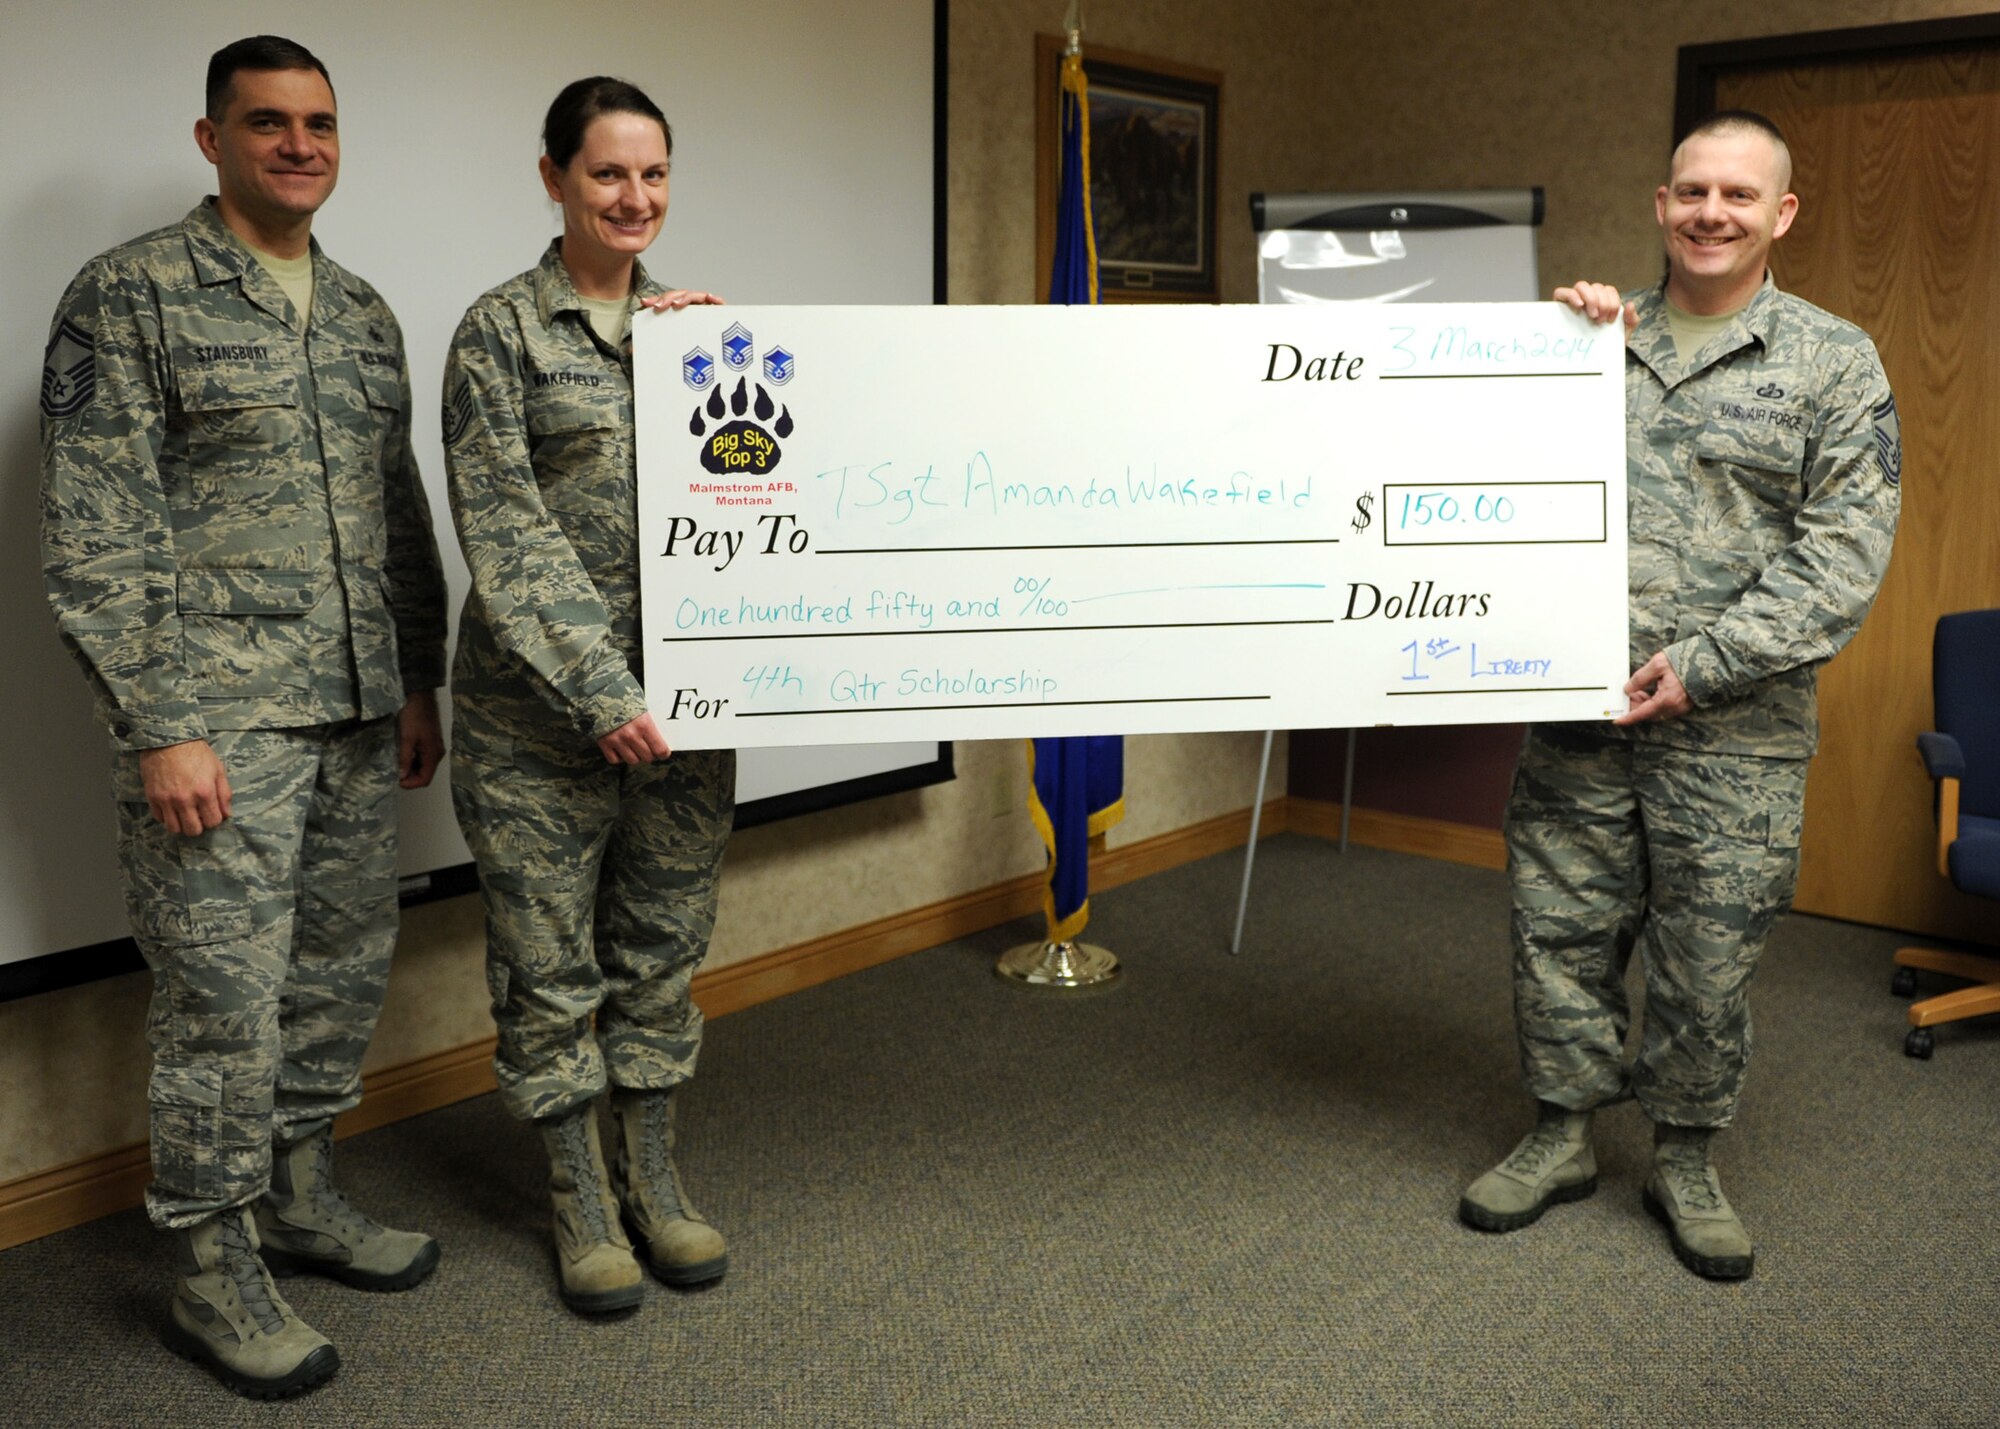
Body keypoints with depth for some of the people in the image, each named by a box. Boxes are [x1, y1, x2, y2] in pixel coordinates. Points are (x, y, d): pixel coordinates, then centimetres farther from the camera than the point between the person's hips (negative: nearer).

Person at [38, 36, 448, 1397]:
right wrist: (160, 727, -15)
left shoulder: (364, 312, 15)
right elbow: (97, 534, -10)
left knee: (343, 967, 14)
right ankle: (217, 1270, 15)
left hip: (362, 717, 7)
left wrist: (420, 682, 15)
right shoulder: (130, 296, -5)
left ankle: (301, 1195, 33)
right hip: (222, 720, -6)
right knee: (224, 994, -1)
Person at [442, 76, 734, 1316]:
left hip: (684, 692, 4)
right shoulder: (502, 331, -4)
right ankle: (581, 1201, 22)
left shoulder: (697, 320, 10)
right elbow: (505, 532, -11)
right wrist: (599, 689, -19)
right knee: (552, 962, 6)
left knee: (665, 945, 13)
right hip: (540, 708, -4)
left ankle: (655, 1179, 28)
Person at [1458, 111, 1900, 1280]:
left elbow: (1846, 548, -6)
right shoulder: (1592, 340, 9)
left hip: (1734, 726, -2)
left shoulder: (1834, 361, 0)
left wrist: (1705, 663, -15)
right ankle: (1565, 1136, 27)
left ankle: (1687, 1159, 27)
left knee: (1710, 960, 7)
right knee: (1561, 934, 9)